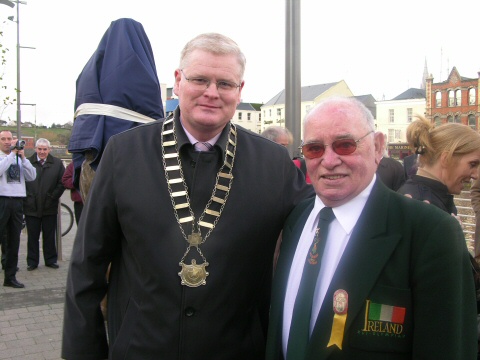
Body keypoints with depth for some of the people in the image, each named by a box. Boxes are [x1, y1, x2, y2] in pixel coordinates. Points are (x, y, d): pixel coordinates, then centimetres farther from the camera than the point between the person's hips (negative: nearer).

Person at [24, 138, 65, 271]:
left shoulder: (57, 163, 3)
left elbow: (62, 182, 2)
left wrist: (54, 197, -5)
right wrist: (26, 197, -6)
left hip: (50, 207, 1)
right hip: (31, 206, -1)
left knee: (49, 236, 10)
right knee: (32, 236, 7)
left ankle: (51, 260, 21)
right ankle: (32, 261, 17)